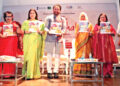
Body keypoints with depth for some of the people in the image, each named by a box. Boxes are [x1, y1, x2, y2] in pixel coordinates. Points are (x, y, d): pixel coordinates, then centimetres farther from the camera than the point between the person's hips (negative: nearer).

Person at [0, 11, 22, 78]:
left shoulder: (14, 24, 12)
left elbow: (19, 32, 3)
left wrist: (17, 27, -13)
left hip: (12, 42, -1)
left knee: (10, 56, -10)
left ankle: (8, 73, -6)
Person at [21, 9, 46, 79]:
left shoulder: (40, 23, 19)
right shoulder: (25, 22, 17)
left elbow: (44, 31, 13)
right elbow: (22, 30, 9)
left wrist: (41, 32, -7)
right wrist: (26, 32, -10)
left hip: (37, 40, 1)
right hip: (28, 40, -1)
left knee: (35, 56, -5)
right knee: (29, 56, -10)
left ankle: (35, 73, 2)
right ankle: (28, 74, -5)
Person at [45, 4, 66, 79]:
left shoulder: (63, 19, 17)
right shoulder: (48, 18, 12)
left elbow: (64, 28, 10)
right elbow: (46, 27, 8)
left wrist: (61, 33, -10)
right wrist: (48, 31, -13)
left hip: (59, 38, 2)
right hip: (50, 38, -1)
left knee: (57, 55, -1)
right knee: (49, 55, -4)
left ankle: (56, 71, 5)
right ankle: (49, 72, 1)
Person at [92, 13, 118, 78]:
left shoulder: (109, 25, 17)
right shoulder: (97, 25, 12)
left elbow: (114, 32, 7)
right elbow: (94, 34, 3)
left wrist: (109, 32, -12)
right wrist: (98, 31, -14)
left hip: (108, 43, 2)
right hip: (100, 43, -2)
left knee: (109, 57, -7)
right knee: (102, 57, -7)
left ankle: (109, 72, -3)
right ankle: (104, 73, -3)